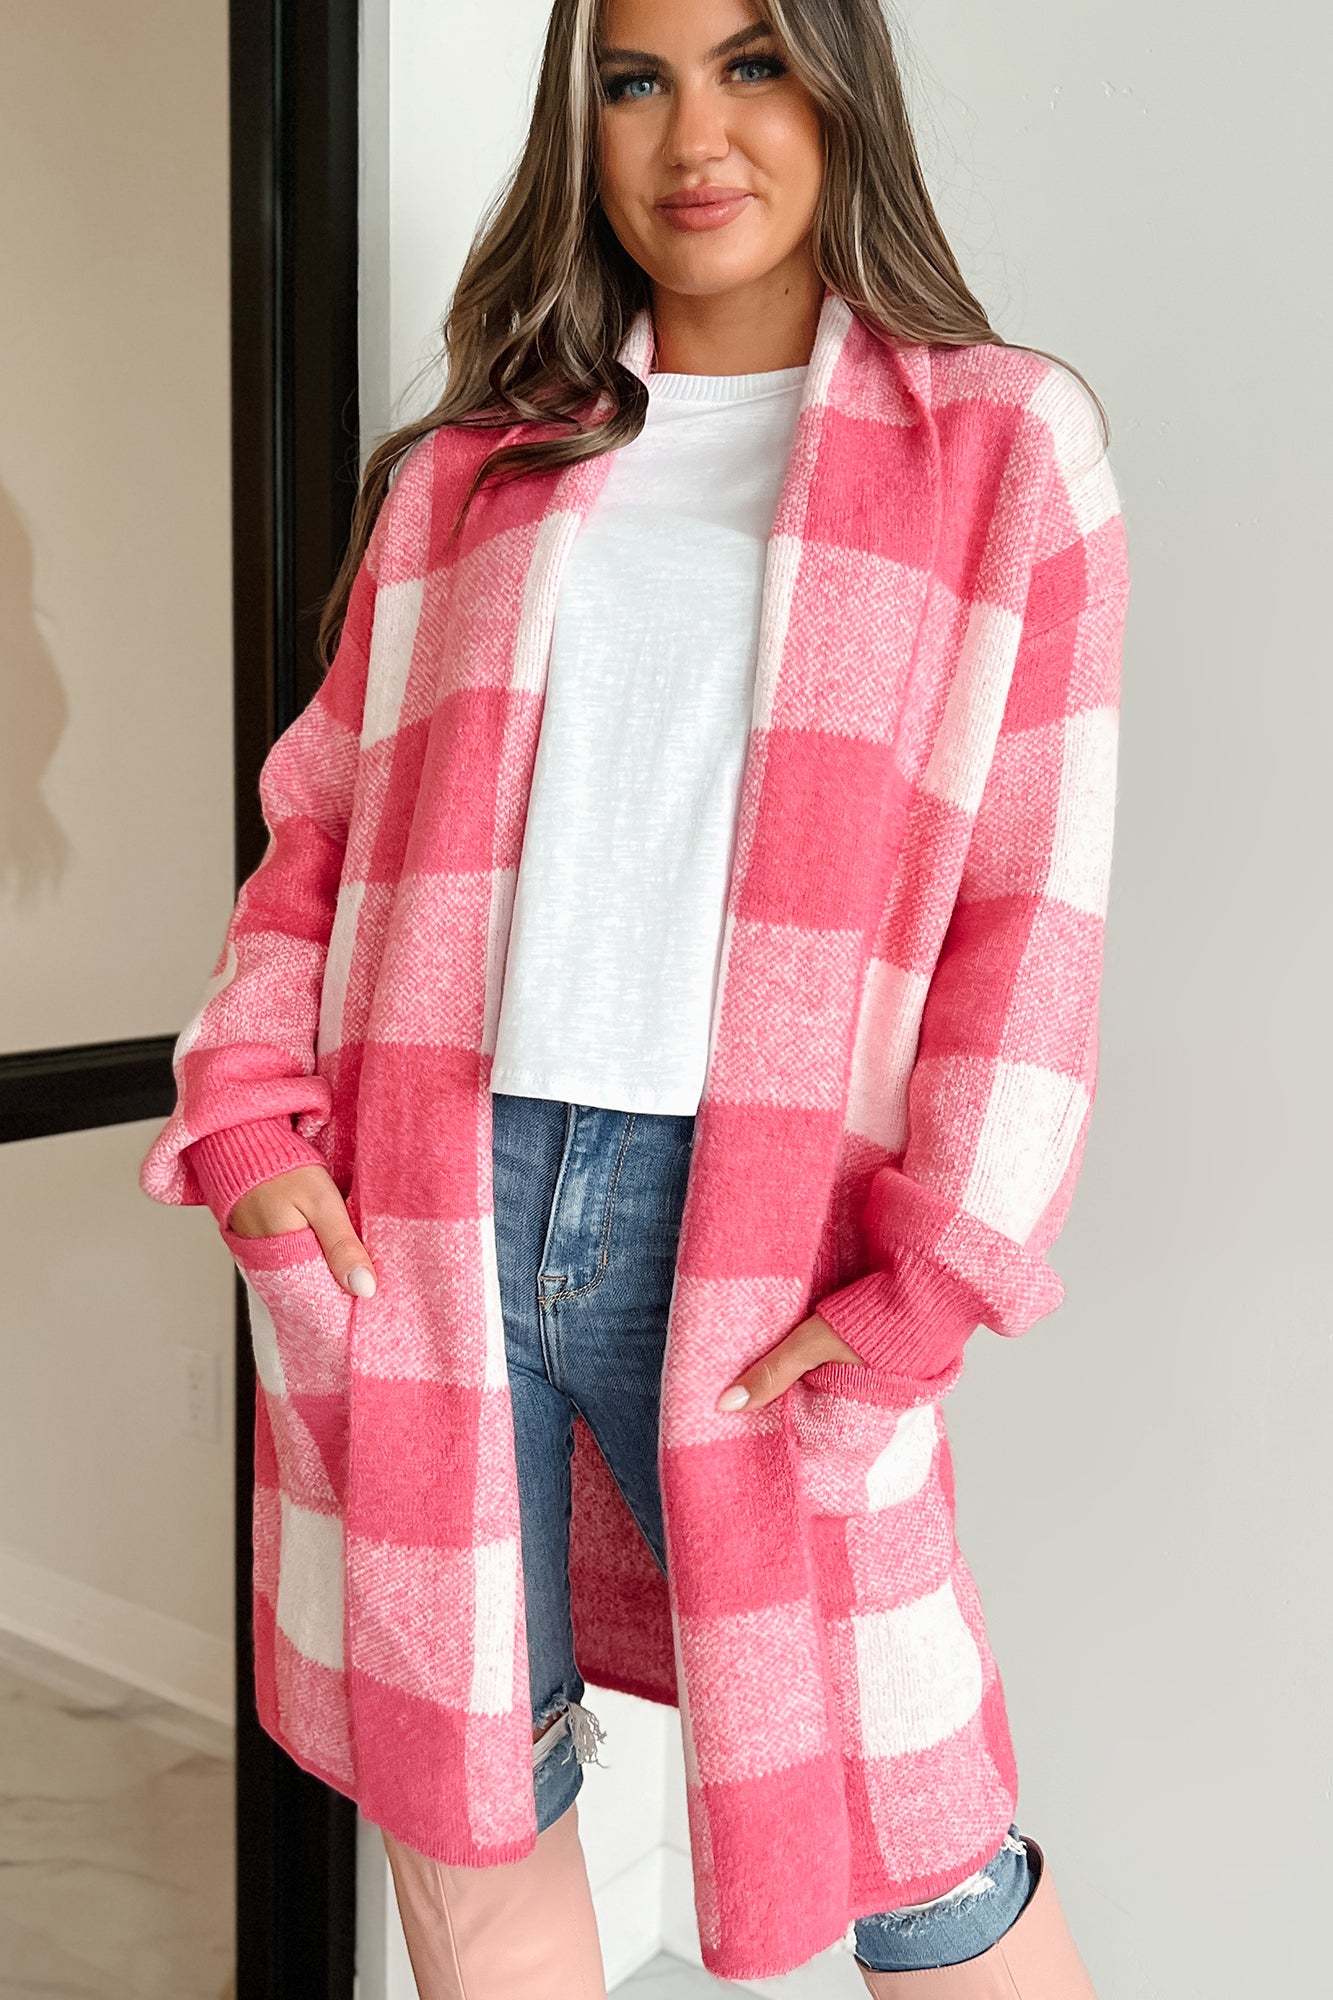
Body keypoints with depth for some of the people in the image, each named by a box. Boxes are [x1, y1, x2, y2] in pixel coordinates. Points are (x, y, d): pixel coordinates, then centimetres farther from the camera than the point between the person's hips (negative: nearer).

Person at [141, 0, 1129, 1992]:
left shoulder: (1003, 443, 4)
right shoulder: (467, 466, 13)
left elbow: (1033, 907, -2)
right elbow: (323, 820, 14)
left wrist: (928, 1282, -9)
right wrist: (250, 1108, -1)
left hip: (755, 1251, -2)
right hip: (419, 1217, 3)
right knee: (463, 1794, 16)